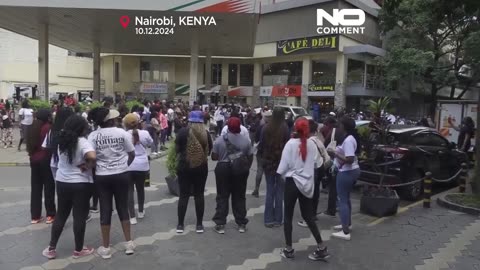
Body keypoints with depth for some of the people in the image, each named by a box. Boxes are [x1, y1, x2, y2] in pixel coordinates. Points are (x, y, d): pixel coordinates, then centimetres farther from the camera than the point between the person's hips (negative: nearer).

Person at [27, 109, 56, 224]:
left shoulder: (33, 127, 9)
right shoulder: (48, 127, -12)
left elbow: (29, 144, 12)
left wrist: (32, 154, 18)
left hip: (34, 159, 7)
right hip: (45, 159, -6)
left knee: (35, 187, 11)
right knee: (49, 187, 3)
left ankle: (35, 216, 16)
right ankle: (50, 215, 8)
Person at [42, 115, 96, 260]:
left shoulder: (62, 140, 4)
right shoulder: (82, 142, -17)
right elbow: (92, 156, -35)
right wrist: (87, 167, -17)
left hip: (62, 182, 6)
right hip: (81, 184, -6)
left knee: (60, 215, 18)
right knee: (79, 217, 6)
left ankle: (51, 248, 24)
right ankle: (78, 250, 17)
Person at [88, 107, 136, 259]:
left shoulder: (93, 135, -8)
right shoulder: (122, 133, -8)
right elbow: (132, 154, -1)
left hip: (102, 176, 0)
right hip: (121, 175, 0)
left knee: (105, 210, 9)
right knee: (123, 208, 14)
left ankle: (105, 248, 17)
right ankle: (129, 243, 21)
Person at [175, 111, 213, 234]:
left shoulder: (183, 131, -7)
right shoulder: (206, 133, -1)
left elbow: (177, 149, -2)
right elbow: (209, 151, 7)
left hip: (184, 167, -1)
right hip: (201, 168, 1)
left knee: (183, 195, 7)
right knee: (199, 195, 9)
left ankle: (180, 224, 13)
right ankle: (199, 224, 13)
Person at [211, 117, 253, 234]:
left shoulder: (220, 140, -5)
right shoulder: (246, 141, -1)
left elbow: (214, 157, -2)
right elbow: (250, 157, 4)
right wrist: (247, 167, 19)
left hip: (223, 169, -1)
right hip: (241, 170, 2)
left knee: (222, 197, 7)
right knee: (239, 197, 11)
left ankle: (220, 224, 8)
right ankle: (241, 224, 17)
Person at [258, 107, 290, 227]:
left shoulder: (265, 128, -5)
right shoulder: (285, 129, -12)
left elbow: (261, 145, 0)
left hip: (268, 162, 2)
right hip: (281, 162, -2)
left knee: (270, 190, 11)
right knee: (279, 190, 9)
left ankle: (268, 219, 13)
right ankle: (278, 219, 13)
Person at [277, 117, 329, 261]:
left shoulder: (291, 143, -13)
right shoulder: (312, 144, 0)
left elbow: (284, 165, -10)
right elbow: (313, 164, 5)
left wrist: (281, 174, 7)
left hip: (292, 182, -4)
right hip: (307, 183, 4)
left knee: (288, 216, 9)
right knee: (308, 216, 14)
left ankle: (289, 250, 16)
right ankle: (321, 248, 14)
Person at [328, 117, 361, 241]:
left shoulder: (348, 140, -23)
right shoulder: (349, 138, 10)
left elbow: (349, 159, -28)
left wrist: (335, 154, -21)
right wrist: (336, 152, 6)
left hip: (347, 172, -11)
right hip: (352, 170, 11)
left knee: (342, 200, -5)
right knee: (346, 198, 23)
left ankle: (345, 232, -3)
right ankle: (347, 223, 37)